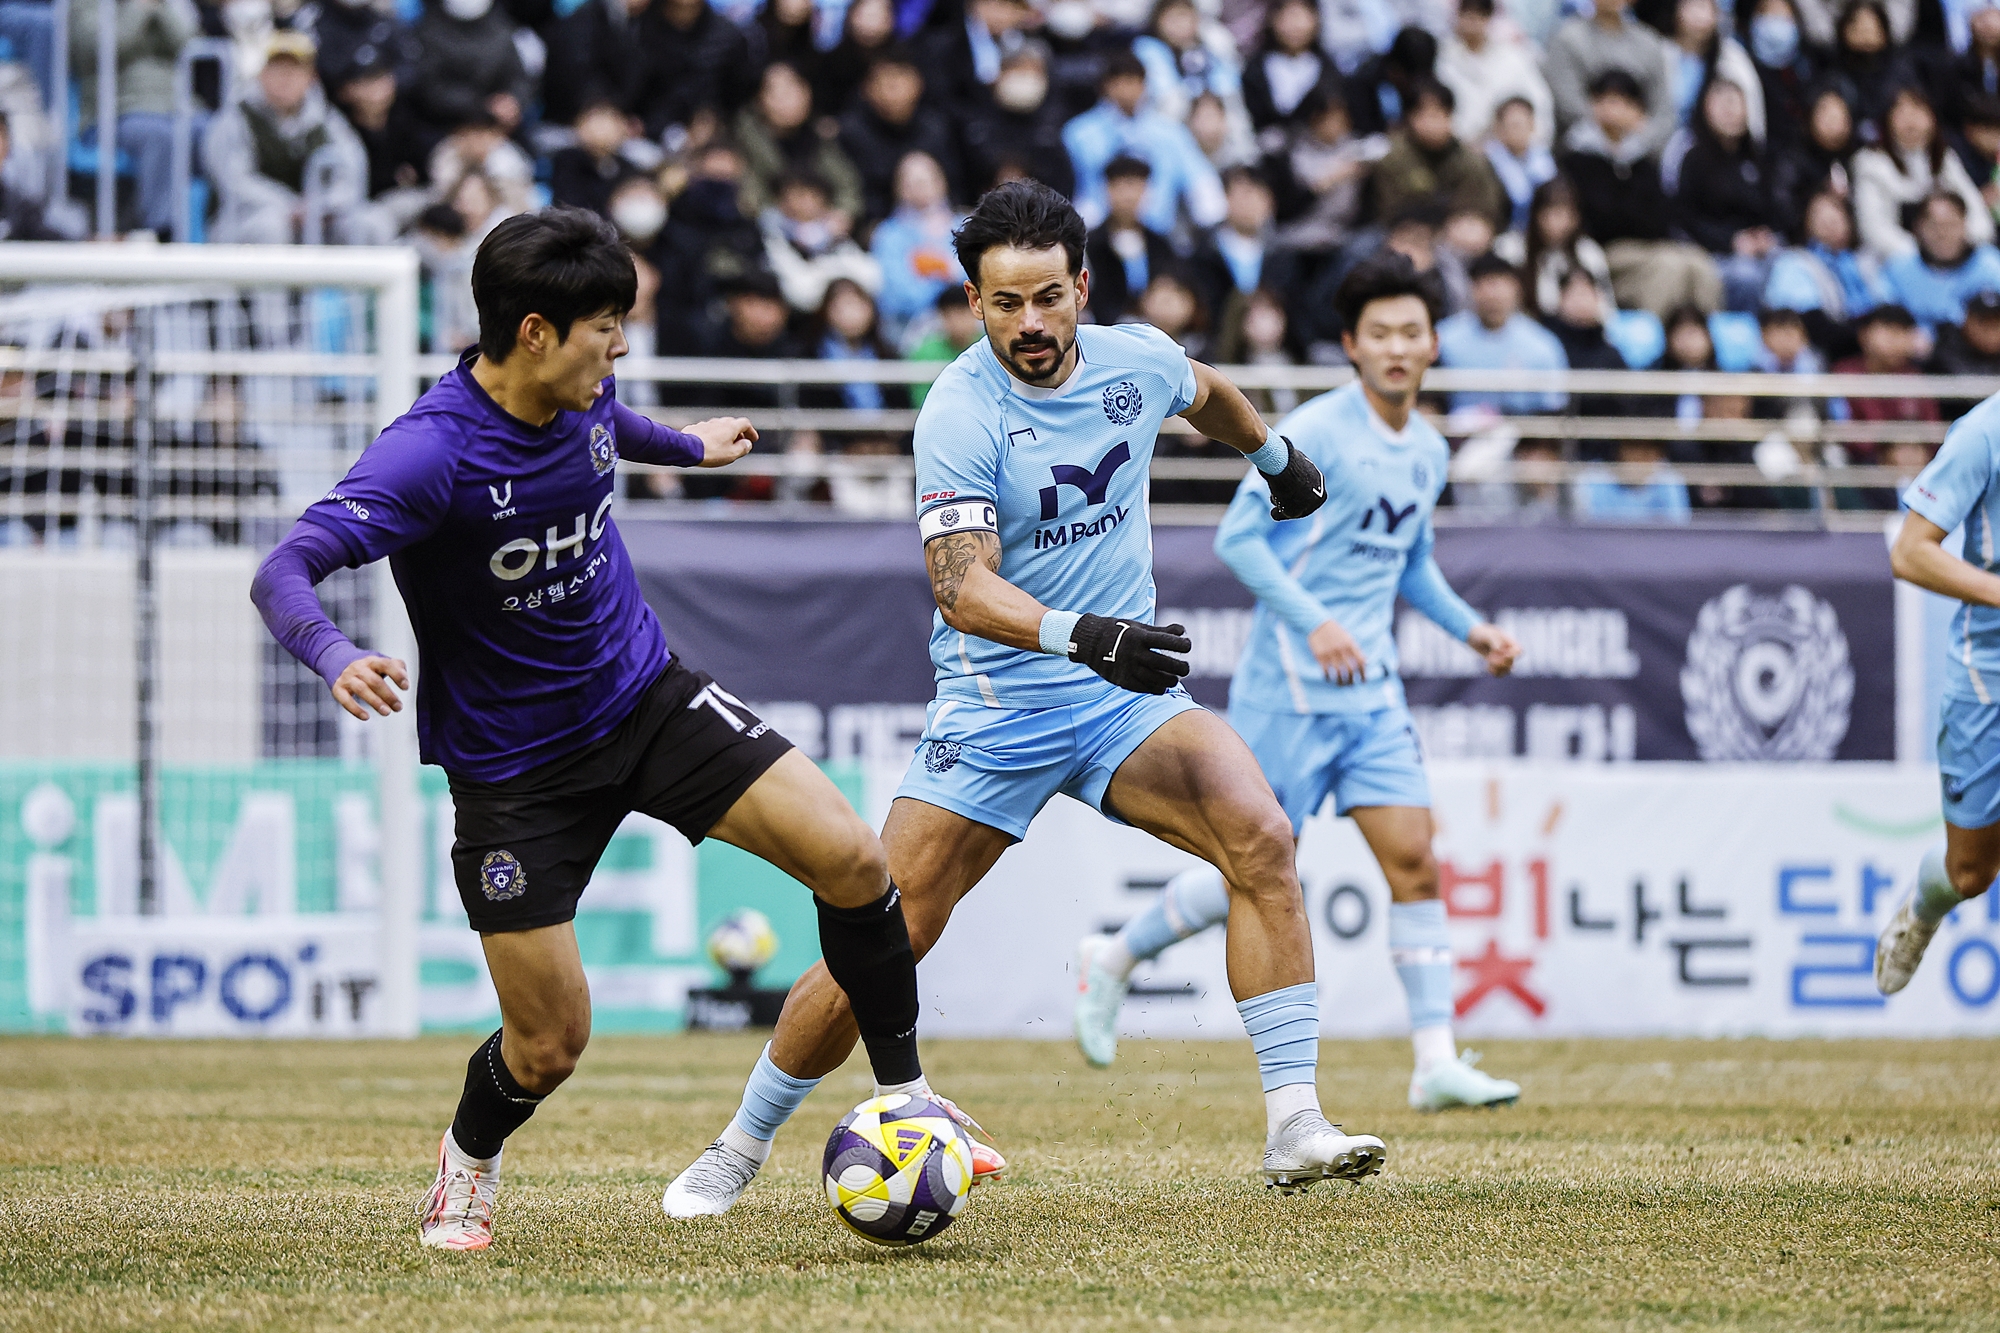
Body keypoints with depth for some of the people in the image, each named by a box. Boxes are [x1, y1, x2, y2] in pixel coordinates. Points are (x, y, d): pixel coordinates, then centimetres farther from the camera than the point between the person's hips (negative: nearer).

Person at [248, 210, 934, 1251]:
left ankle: (904, 1093, 8)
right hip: (512, 762, -5)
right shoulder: (432, 452, -27)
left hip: (646, 696, 5)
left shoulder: (580, 397, -6)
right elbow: (282, 575, -35)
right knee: (549, 1045, -3)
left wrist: (691, 448, 40)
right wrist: (336, 659, -55)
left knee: (852, 860, -12)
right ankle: (469, 1165, 33)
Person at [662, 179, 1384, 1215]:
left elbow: (1206, 395, 25)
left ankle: (1293, 1129, -21)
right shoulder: (961, 412, -18)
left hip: (1127, 697, 4)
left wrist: (1277, 457, 43)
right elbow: (961, 586, -29)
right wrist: (1080, 635, -45)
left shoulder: (1136, 361, -2)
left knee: (1259, 838, -22)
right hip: (994, 706, -4)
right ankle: (740, 1150, 16)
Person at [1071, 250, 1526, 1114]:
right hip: (1288, 685, -6)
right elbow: (1238, 536, -15)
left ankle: (1436, 1060, -5)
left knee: (1412, 857, -5)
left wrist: (1472, 629, 12)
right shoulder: (1314, 434, -12)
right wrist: (1312, 622, -25)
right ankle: (1113, 960, 23)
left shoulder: (1428, 453, 12)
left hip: (1372, 687, 6)